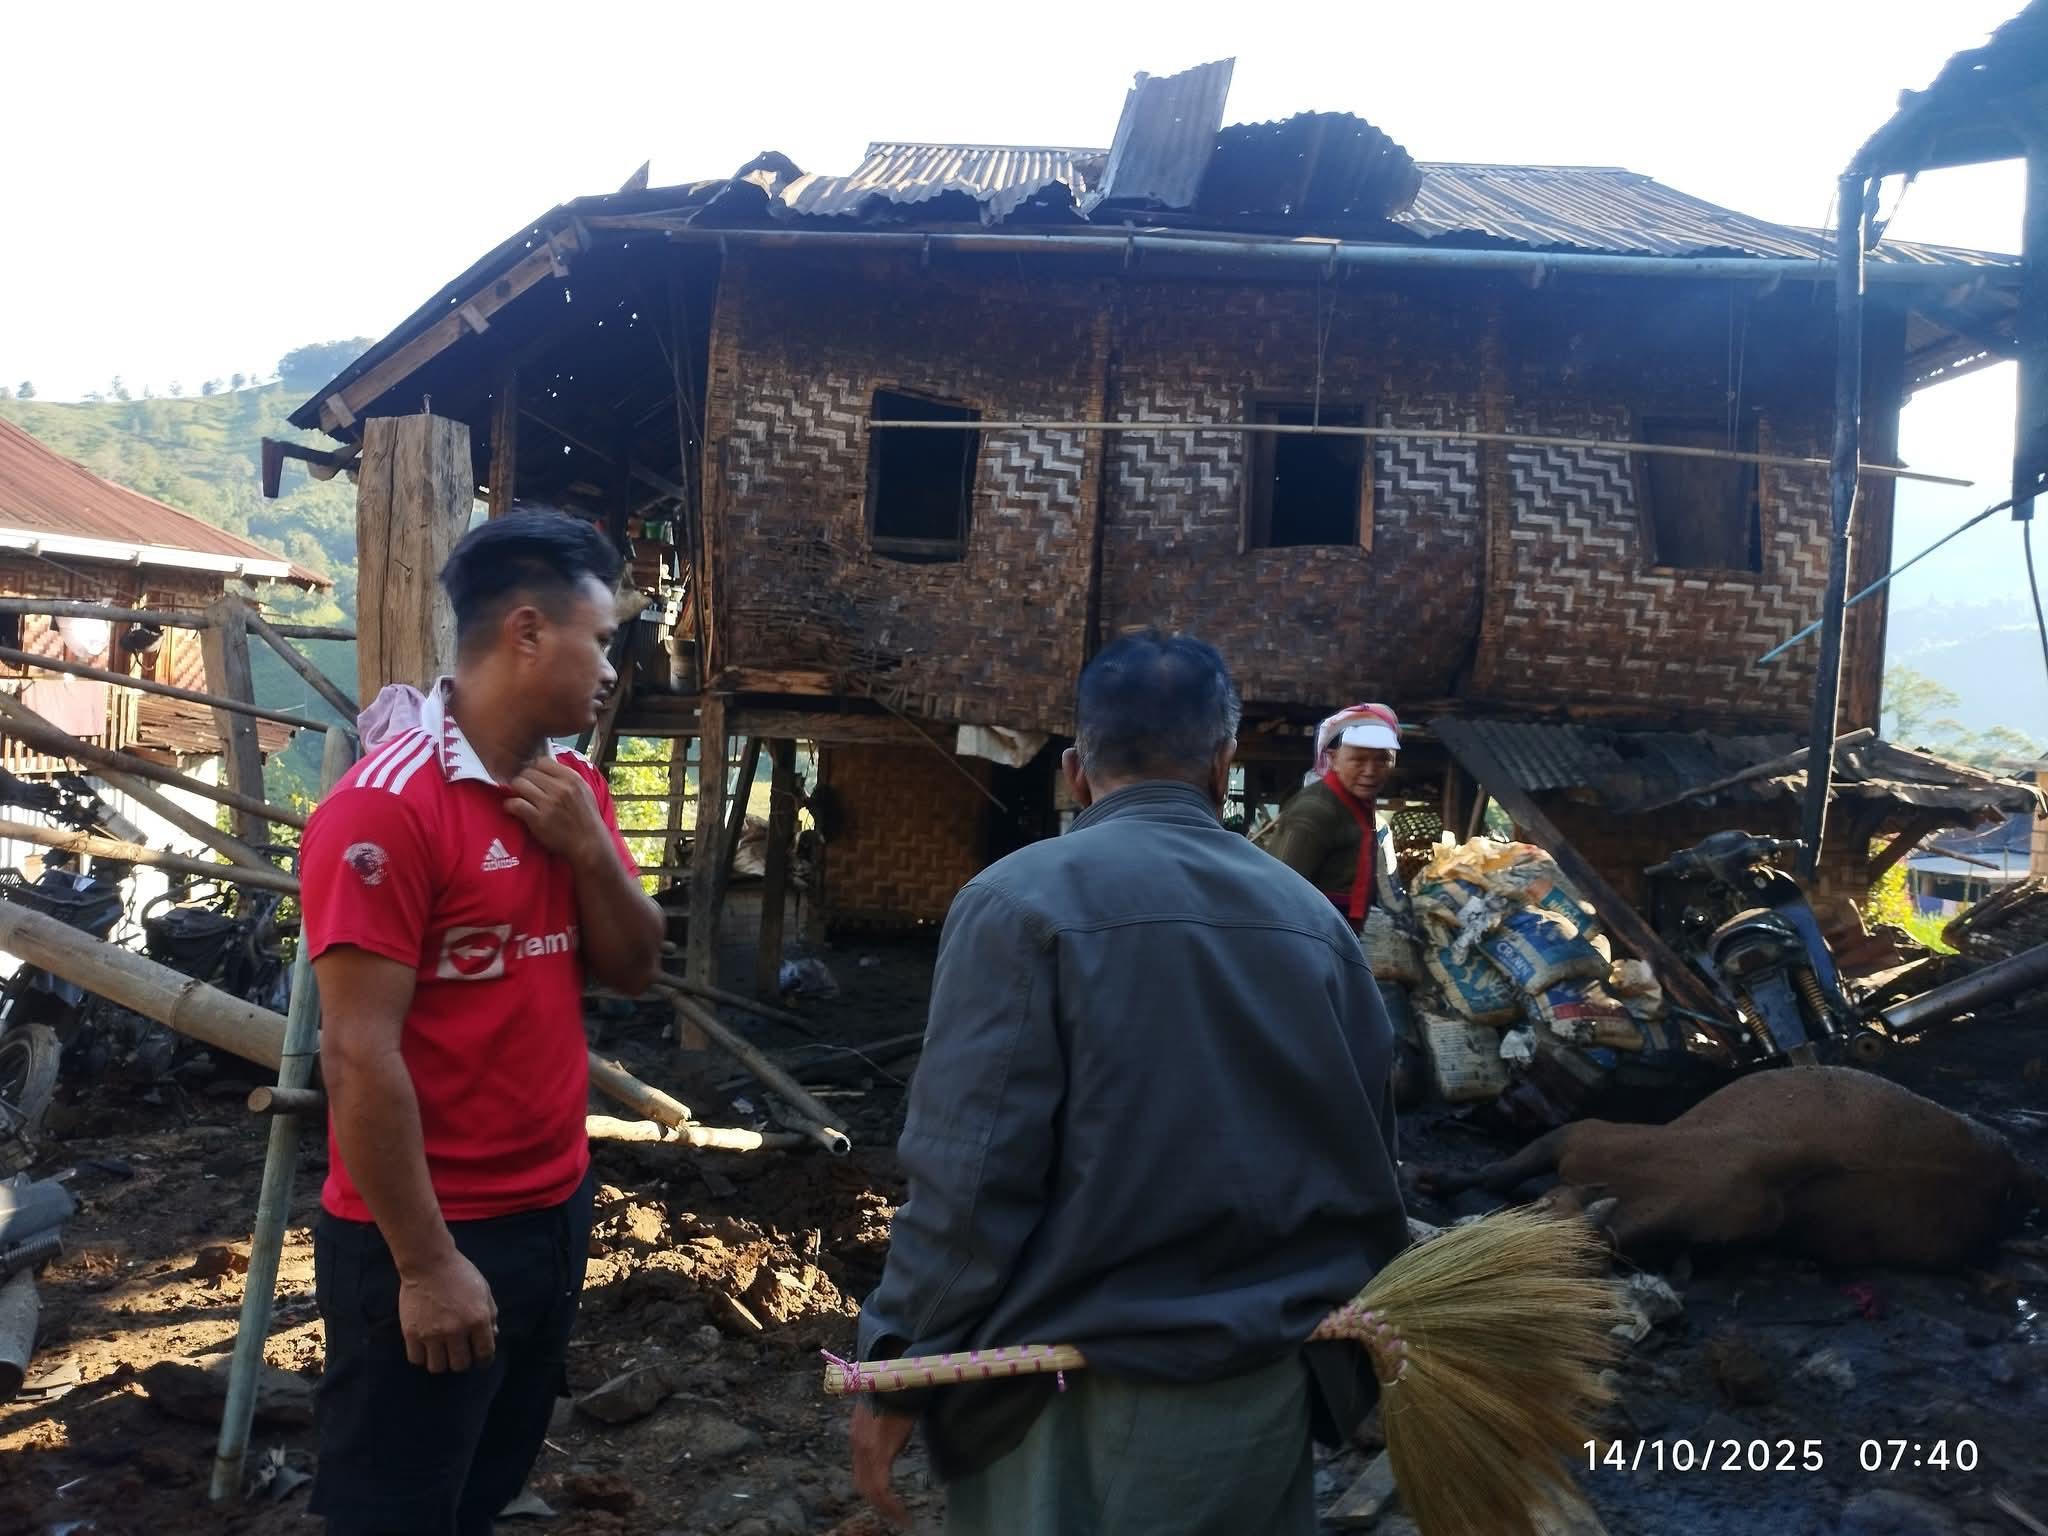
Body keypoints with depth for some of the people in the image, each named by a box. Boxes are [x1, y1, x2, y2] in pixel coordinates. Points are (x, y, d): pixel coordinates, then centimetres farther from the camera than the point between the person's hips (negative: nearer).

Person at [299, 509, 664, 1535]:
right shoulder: (386, 806, -20)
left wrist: (588, 847, -12)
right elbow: (358, 1054, -21)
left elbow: (634, 970, 6)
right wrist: (425, 1263, -18)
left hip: (555, 1213, 8)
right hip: (430, 1240, -7)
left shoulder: (570, 786, 5)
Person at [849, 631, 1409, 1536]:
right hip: (1268, 1384, 5)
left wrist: (897, 1369, -6)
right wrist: (1340, 1348, 22)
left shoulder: (1022, 902, -13)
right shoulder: (1313, 917, 2)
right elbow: (1365, 1164, 9)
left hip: (1082, 1392, -4)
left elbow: (969, 1176, -17)